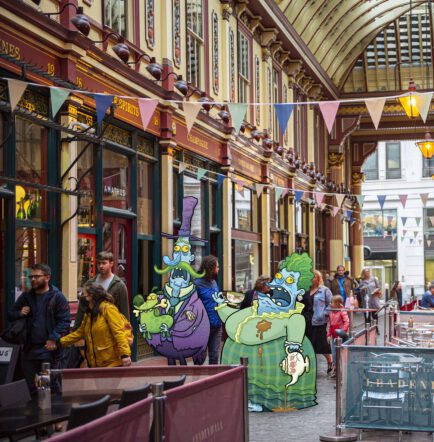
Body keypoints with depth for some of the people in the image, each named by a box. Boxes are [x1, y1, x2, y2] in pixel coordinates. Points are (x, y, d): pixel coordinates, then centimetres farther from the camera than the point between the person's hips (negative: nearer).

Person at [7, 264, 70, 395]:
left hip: (49, 348, -5)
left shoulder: (57, 297, -4)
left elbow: (65, 320, -10)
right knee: (32, 388, 11)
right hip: (29, 348, 5)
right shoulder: (26, 297, 12)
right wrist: (19, 313, -3)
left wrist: (54, 338, -20)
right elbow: (10, 314, 19)